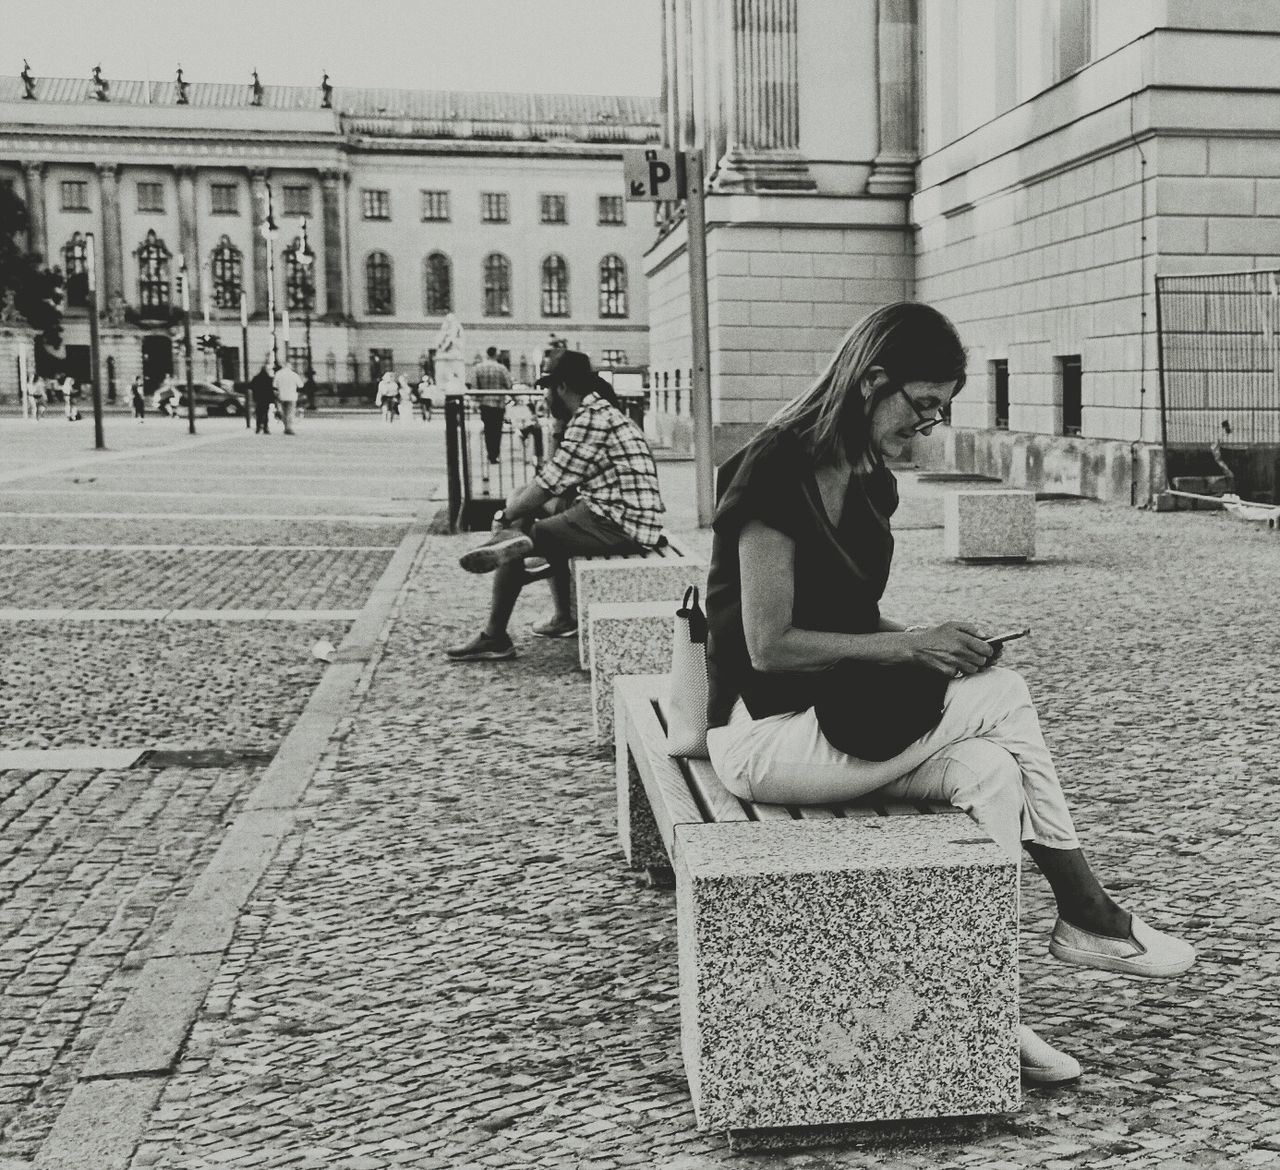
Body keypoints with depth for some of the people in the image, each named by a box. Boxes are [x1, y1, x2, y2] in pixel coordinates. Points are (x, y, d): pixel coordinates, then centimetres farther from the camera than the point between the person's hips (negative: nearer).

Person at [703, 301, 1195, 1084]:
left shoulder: (873, 483, 9)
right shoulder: (776, 471, -18)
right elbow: (769, 645, -20)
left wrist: (925, 642, -2)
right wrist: (912, 647, -18)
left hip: (843, 714, 8)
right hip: (763, 731, -8)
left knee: (987, 769, -17)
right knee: (1001, 696, -16)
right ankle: (1087, 918, 1)